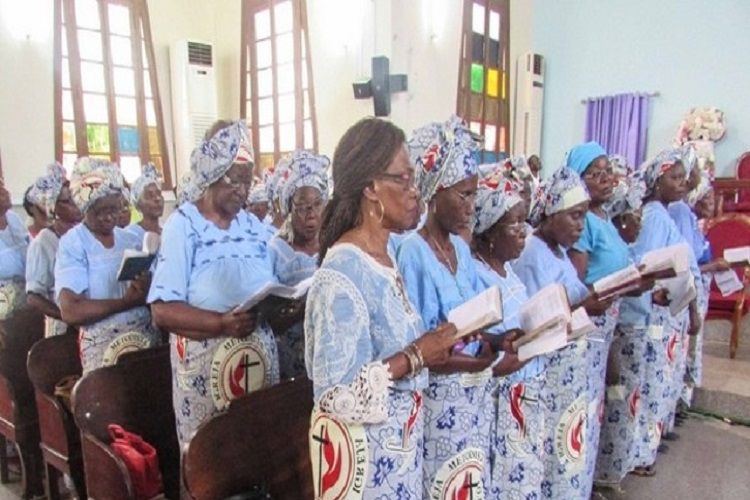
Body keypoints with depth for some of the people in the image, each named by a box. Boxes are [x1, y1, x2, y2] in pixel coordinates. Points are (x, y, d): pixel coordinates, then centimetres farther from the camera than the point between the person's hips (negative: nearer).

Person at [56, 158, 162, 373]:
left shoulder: (131, 240, 9)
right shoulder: (72, 244, -5)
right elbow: (70, 311, -15)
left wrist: (147, 290, -13)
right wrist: (127, 301, -18)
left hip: (148, 337, 4)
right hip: (104, 346, -4)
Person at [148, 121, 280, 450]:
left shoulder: (253, 225, 9)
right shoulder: (182, 225, -6)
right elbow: (163, 310, -13)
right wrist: (222, 323, -26)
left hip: (258, 355, 4)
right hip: (204, 361, -4)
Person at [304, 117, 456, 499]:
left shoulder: (383, 258, 1)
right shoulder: (341, 275, -25)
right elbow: (337, 392, -27)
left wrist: (427, 346, -3)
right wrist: (416, 357, -23)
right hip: (361, 448, -8)